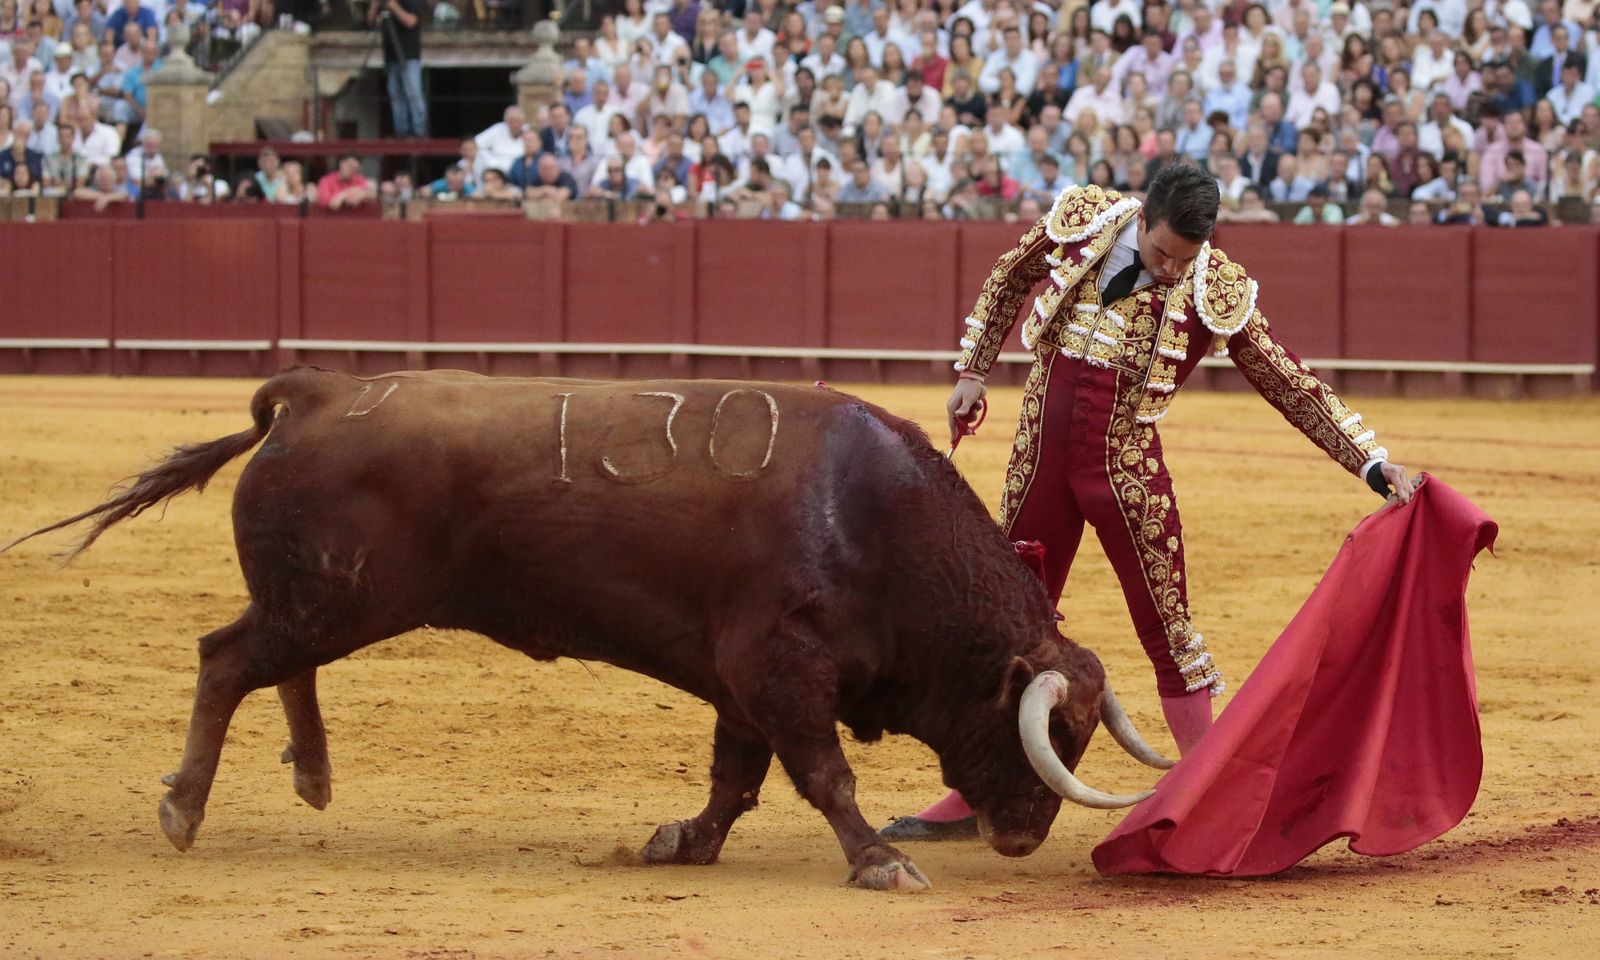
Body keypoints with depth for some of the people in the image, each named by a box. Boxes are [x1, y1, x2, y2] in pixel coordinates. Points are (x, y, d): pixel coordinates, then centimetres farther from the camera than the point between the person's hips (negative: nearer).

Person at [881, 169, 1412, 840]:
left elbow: (1292, 386, -7)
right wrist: (973, 371, 12)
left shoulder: (1216, 293, -12)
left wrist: (1371, 463, -11)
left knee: (1168, 630, -3)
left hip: (1125, 468, -3)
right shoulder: (1081, 222, -6)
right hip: (1039, 457, 3)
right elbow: (1007, 281, 13)